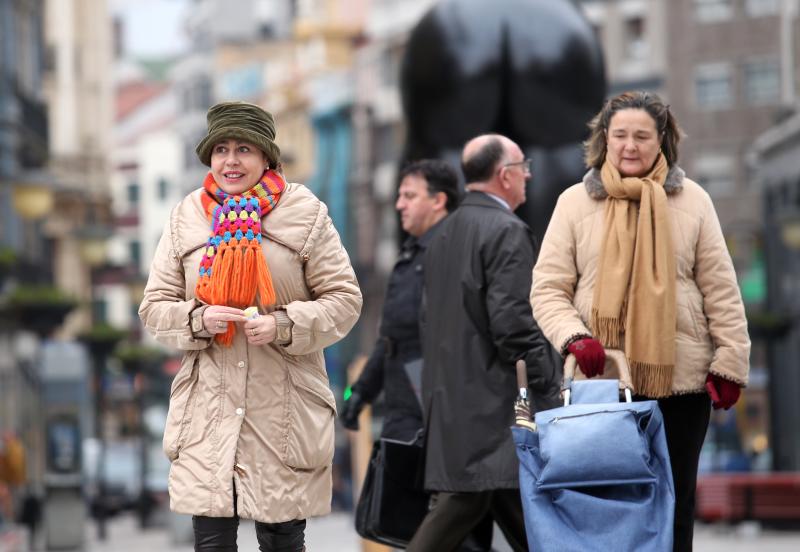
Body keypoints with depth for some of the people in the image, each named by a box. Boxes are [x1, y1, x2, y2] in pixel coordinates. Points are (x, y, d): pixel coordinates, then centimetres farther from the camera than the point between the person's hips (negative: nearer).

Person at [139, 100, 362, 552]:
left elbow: (345, 299, 1)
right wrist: (199, 319, -13)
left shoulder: (305, 214, 1)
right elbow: (154, 307, 9)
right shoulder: (186, 218, 7)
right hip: (208, 408, 1)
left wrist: (284, 325, -15)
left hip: (284, 408, -1)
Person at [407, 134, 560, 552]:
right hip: (492, 403, -9)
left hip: (449, 396, 9)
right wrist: (551, 389, -12)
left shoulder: (446, 233, 16)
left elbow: (430, 321, 19)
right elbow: (514, 324, -18)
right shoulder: (508, 233, -12)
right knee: (462, 503, -7)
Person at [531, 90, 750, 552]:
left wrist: (730, 362, 0)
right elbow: (548, 289, 1)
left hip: (680, 380, 1)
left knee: (673, 510, 8)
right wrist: (574, 338, -16)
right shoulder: (575, 203, 3)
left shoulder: (692, 201, 4)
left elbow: (720, 290, 5)